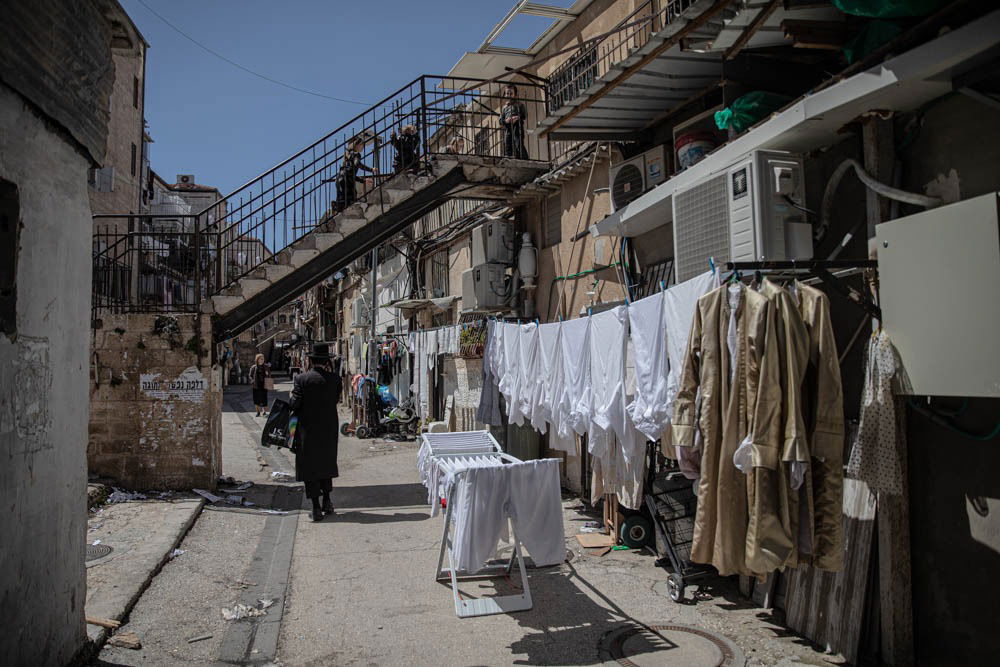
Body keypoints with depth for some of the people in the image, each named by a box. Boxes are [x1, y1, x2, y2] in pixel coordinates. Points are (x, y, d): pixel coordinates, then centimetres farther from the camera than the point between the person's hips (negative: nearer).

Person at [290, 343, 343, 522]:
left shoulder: (301, 379, -11)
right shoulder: (334, 379, -6)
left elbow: (295, 404, -13)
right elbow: (336, 400, 1)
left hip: (307, 428, -2)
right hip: (329, 428, 2)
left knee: (309, 465, 5)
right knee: (326, 463, 19)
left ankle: (316, 507, 3)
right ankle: (327, 502, 25)